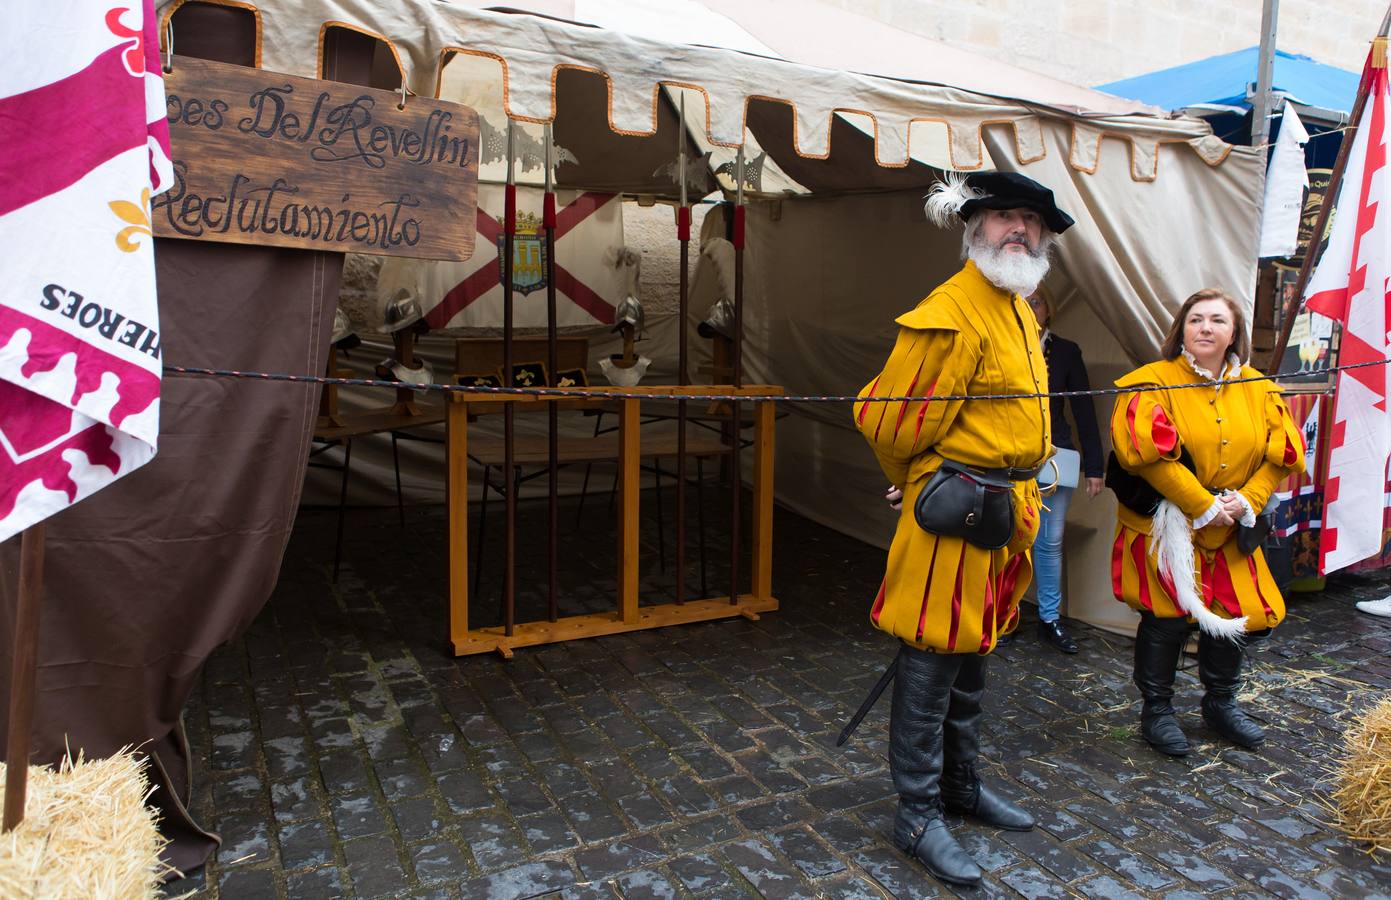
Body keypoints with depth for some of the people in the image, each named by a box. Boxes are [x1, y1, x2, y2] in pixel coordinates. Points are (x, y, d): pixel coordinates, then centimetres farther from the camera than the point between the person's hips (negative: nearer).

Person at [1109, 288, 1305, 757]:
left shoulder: (1258, 389, 5)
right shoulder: (1154, 382, -11)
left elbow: (1281, 454, 5)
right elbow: (1150, 451, -21)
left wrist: (1248, 501, -10)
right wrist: (1203, 506, -20)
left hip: (1231, 530, 5)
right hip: (1164, 525, -5)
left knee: (1234, 614, 10)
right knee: (1166, 619, -2)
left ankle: (1220, 704, 34)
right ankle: (1156, 711, 17)